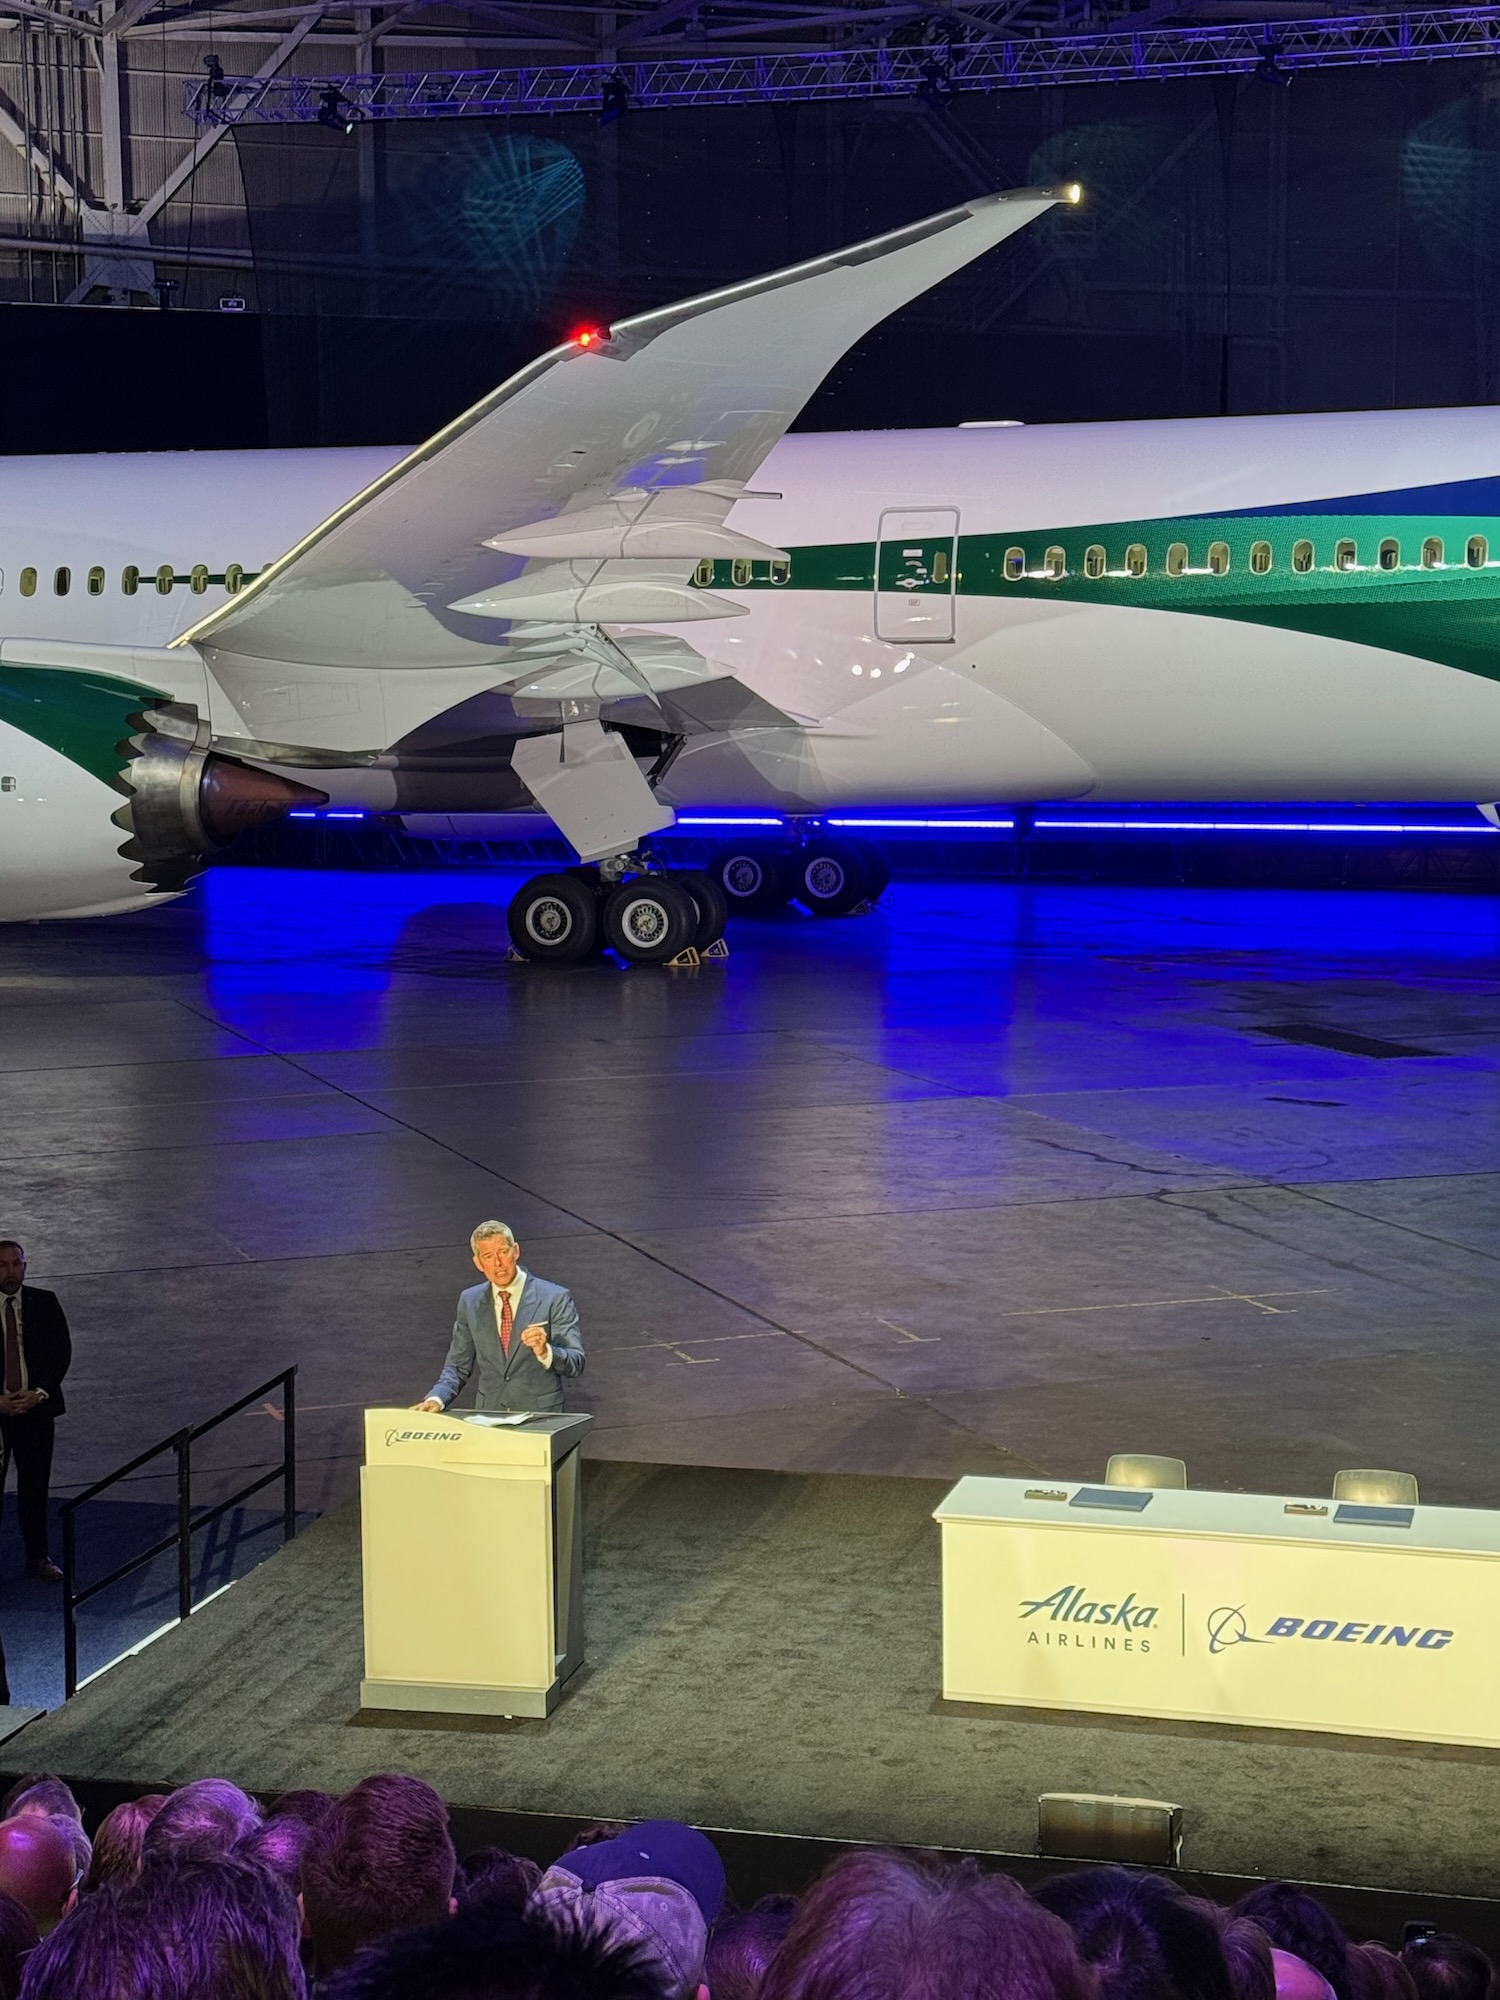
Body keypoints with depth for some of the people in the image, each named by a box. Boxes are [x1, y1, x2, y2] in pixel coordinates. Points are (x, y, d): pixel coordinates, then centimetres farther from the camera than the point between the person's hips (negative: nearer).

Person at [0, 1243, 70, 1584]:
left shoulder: (44, 1303, 1)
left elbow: (61, 1351, 2)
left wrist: (39, 1393, -9)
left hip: (35, 1406, 2)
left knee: (34, 1485, 9)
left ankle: (37, 1557, 19)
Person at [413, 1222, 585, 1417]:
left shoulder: (554, 1299, -2)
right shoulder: (470, 1302, 10)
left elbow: (576, 1364, -4)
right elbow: (458, 1365, 15)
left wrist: (544, 1352, -24)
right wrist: (436, 1399, -4)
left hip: (540, 1415, -3)